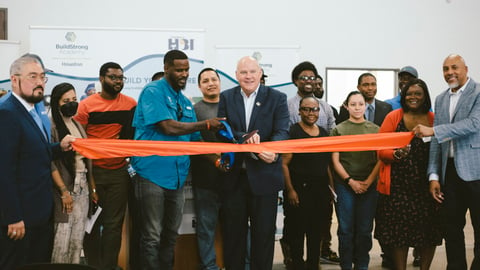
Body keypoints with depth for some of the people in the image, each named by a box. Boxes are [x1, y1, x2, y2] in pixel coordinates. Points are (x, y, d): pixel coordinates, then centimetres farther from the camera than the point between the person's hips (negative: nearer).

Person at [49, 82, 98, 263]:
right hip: (64, 188, -6)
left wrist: (93, 187, 12)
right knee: (62, 241, -4)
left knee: (78, 239, 8)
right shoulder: (52, 126, -8)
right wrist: (64, 191, -15)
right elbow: (50, 163, -14)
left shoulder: (77, 125, 13)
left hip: (82, 187, 7)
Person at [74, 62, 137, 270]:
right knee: (91, 221, 9)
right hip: (93, 171, -1)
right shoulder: (87, 105, -3)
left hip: (119, 172, 1)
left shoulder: (131, 104, 3)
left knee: (114, 223, 4)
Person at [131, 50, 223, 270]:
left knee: (171, 235, 14)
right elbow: (168, 127, -17)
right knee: (152, 237, -2)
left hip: (177, 176, 7)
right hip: (153, 174, -7)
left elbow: (195, 140, 16)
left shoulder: (185, 102, 16)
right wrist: (206, 124, -12)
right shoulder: (153, 91, -6)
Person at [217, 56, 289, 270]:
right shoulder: (226, 98, 6)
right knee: (233, 230, 11)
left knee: (264, 232, 7)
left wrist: (273, 150, -33)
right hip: (234, 174, 2)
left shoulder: (277, 98, 1)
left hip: (264, 174, -1)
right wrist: (244, 138, -25)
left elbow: (282, 131, -11)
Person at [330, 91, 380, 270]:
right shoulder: (338, 130, 5)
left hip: (369, 186, 1)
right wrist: (350, 181, -8)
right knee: (346, 229, 2)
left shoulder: (375, 129, 8)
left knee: (365, 229, 4)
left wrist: (368, 181, -7)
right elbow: (335, 160, 2)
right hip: (345, 185, -1)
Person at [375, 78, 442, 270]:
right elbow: (381, 151, 0)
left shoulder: (434, 119, 6)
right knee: (398, 231, 0)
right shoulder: (394, 117, 1)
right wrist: (397, 154, -21)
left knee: (428, 231, 4)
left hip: (427, 186, 2)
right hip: (399, 185, -1)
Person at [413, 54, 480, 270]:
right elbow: (436, 141, 12)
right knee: (452, 228, 11)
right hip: (450, 171, 6)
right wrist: (434, 176, 6)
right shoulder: (440, 99, 14)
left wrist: (433, 130, -25)